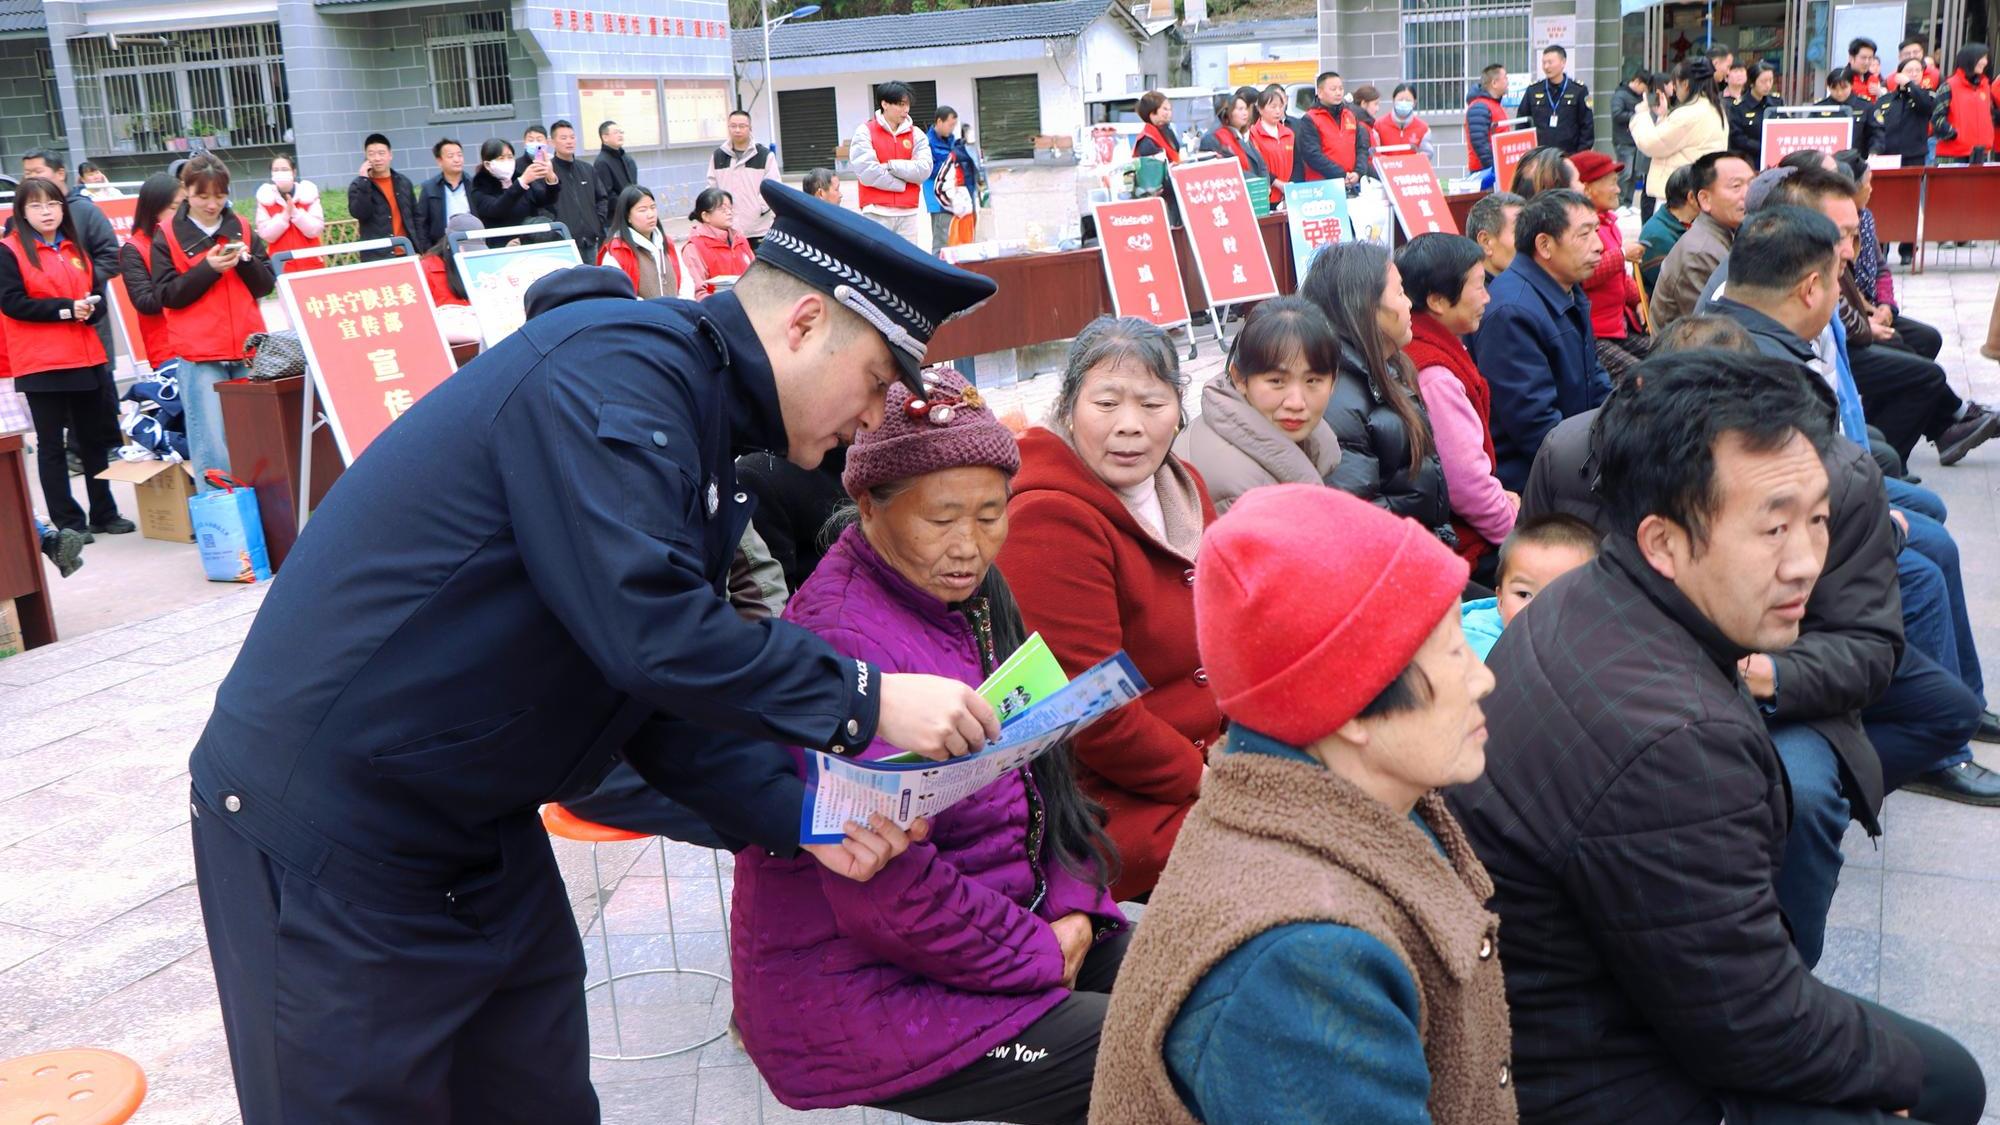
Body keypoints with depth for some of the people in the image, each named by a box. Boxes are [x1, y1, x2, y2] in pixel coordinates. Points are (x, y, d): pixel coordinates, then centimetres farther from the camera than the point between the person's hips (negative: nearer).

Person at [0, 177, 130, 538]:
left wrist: (89, 309, -9)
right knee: (51, 444, 2)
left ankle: (104, 513, 23)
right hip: (39, 363, -6)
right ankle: (67, 522, 7)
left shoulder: (75, 248, 14)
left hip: (86, 357, 6)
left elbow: (98, 292, 14)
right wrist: (66, 308, -17)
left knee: (94, 439, 13)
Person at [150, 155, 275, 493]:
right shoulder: (167, 236, 4)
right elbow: (166, 295, -3)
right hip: (199, 354, -3)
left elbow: (267, 285, 10)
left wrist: (246, 260, -8)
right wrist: (208, 268, -13)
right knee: (212, 446, -5)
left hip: (248, 349, 3)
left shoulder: (241, 228, 13)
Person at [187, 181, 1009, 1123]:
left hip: (478, 829, 9)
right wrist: (865, 701, -21)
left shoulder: (694, 418, 9)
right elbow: (647, 632, -31)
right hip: (327, 823, -9)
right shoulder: (616, 370, -21)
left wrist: (793, 814, -2)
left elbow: (664, 694, 9)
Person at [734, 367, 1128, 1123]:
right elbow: (890, 897, -26)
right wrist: (1041, 955, -14)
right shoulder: (841, 642, -25)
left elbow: (1044, 767, 13)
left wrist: (1073, 910, -2)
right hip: (862, 996, -9)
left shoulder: (971, 597, 4)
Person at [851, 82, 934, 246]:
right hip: (877, 213, -3)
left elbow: (924, 169, -3)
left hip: (908, 213, 3)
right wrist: (902, 184, -6)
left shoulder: (915, 134, 10)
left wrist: (891, 165, -10)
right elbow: (867, 172, -12)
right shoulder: (865, 132, 0)